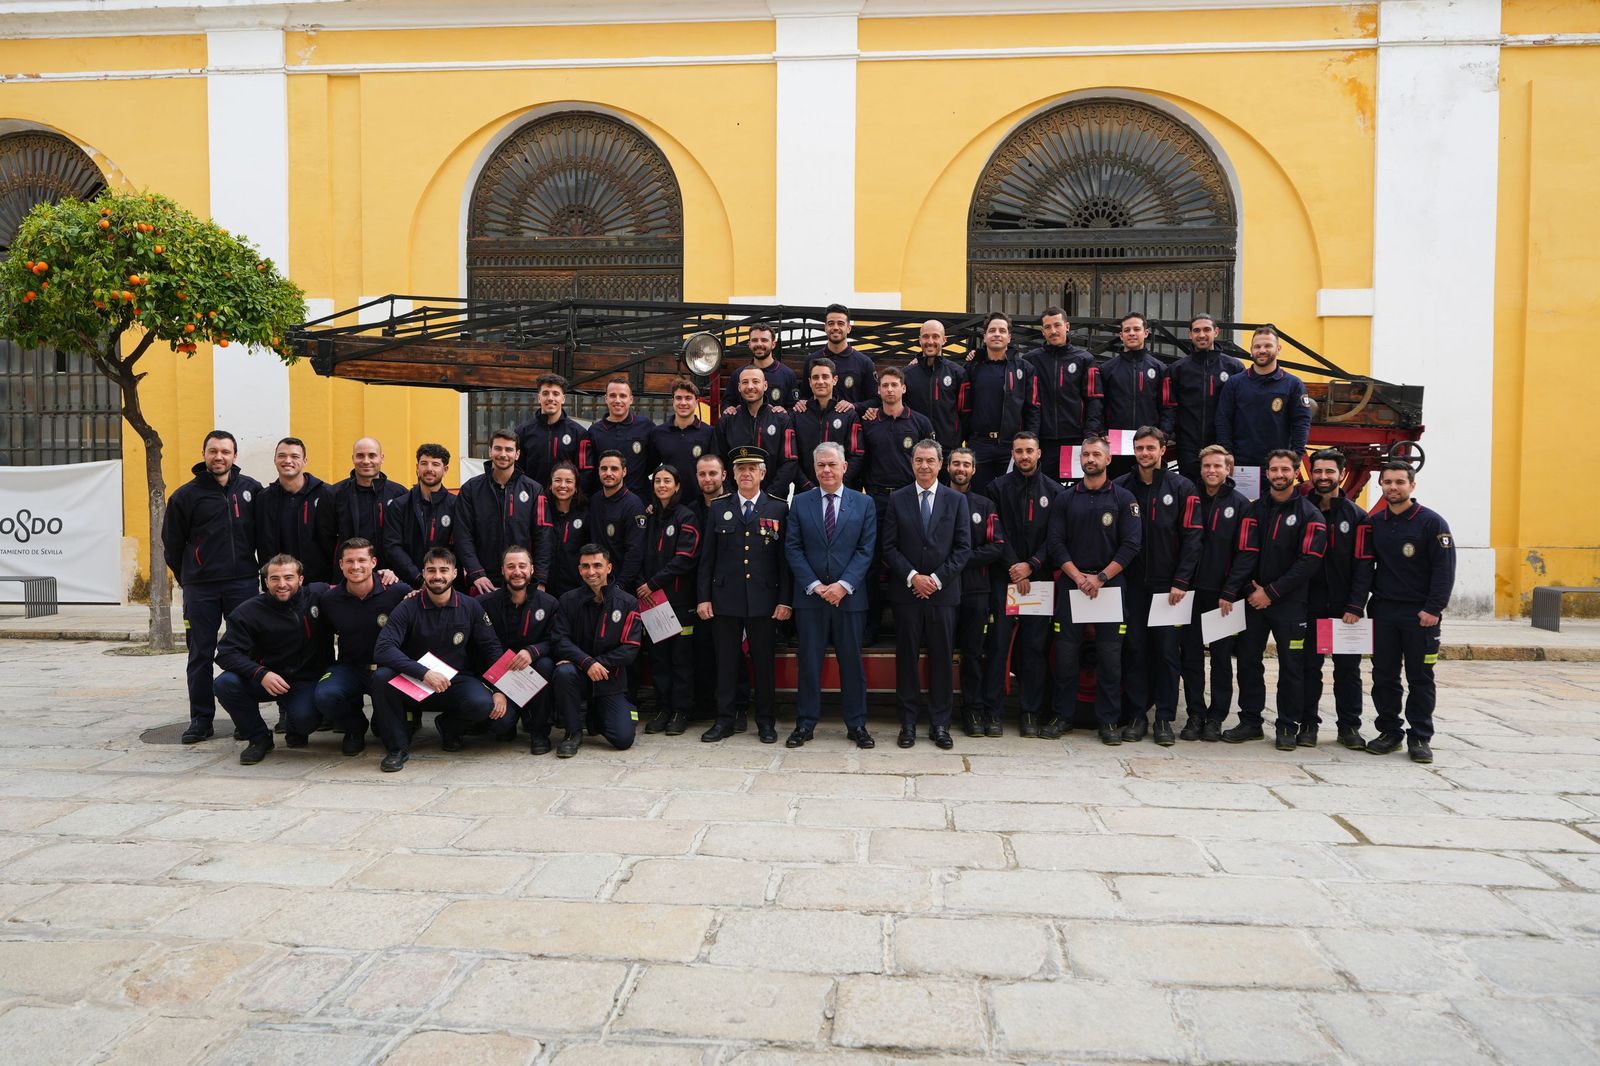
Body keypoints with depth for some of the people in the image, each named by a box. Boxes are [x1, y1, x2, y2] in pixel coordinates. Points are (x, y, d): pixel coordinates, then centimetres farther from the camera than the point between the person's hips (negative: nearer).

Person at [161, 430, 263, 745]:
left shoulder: (251, 489, 5)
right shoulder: (186, 495, 2)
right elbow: (172, 543, 9)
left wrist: (262, 571, 9)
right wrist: (186, 577, 10)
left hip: (243, 583, 1)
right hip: (200, 588, 0)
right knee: (200, 654, 4)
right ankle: (200, 719, 13)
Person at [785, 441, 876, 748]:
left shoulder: (863, 503, 5)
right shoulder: (800, 503, 6)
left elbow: (866, 550, -1)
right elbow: (792, 549, 1)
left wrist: (843, 585, -13)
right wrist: (814, 585, -10)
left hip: (849, 595, 0)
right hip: (809, 595, 0)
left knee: (852, 661, 6)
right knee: (809, 662, 5)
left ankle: (857, 724, 15)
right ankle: (805, 723, 14)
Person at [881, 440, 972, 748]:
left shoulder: (957, 500, 6)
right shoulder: (897, 499, 5)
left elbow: (964, 547, 1)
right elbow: (889, 547, 1)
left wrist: (937, 578, -9)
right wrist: (912, 577, -11)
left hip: (943, 592, 0)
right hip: (906, 591, 0)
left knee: (942, 659, 4)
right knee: (906, 658, 4)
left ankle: (939, 723, 13)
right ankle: (908, 722, 12)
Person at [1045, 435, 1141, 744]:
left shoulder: (1123, 498, 3)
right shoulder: (1066, 499, 9)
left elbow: (1131, 544, -4)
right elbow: (1056, 542, 3)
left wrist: (1101, 577, -12)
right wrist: (1078, 576, -10)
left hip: (1110, 585, -1)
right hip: (1071, 584, 2)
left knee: (1110, 656, 1)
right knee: (1066, 654, 3)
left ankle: (1108, 721, 10)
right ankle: (1063, 716, 14)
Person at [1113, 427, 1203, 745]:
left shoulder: (1182, 488, 1)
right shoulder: (1121, 487, 6)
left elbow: (1191, 537, -3)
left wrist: (1181, 582, -10)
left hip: (1168, 585, -1)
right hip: (1131, 584, 1)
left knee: (1166, 651, 2)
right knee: (1134, 650, 4)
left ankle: (1165, 718, 9)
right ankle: (1136, 715, 12)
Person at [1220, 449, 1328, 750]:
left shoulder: (1309, 514, -4)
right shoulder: (1255, 510, 5)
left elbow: (1309, 561, -11)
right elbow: (1246, 554, -3)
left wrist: (1271, 592, -14)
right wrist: (1229, 593, -15)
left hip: (1290, 602, -3)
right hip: (1253, 599, 3)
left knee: (1291, 665, 3)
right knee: (1248, 660, 6)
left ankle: (1288, 726, 14)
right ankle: (1250, 721, 17)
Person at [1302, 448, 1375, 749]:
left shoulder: (1357, 516, 2)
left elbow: (1363, 565, -3)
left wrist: (1355, 606, -11)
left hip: (1345, 608, 0)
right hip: (1308, 605, 0)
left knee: (1348, 668, 6)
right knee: (1309, 667, 5)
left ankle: (1349, 726, 15)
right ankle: (1308, 723, 15)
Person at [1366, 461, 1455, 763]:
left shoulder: (1431, 522, -4)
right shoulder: (1375, 523, 9)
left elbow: (1445, 568, -8)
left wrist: (1433, 608, -15)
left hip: (1420, 614, -4)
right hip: (1383, 612, 4)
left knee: (1420, 678, 2)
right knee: (1384, 676, 7)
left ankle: (1420, 738, 10)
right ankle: (1389, 731, 18)